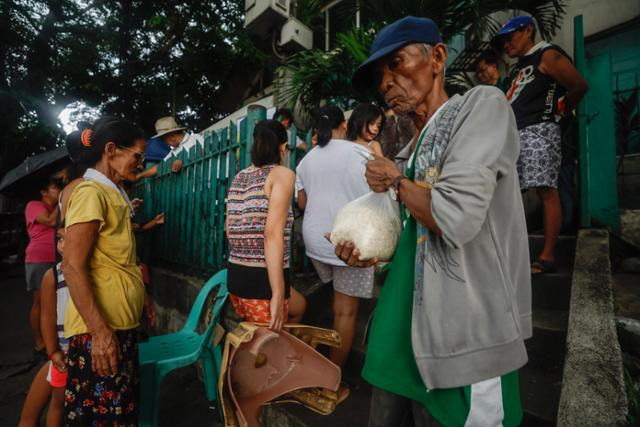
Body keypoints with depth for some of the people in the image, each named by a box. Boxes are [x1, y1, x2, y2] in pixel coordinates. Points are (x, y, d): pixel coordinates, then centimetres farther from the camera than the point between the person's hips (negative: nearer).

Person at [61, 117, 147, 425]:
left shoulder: (113, 193, 14)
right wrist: (99, 331, -23)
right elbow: (72, 266, -21)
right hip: (100, 327, -9)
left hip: (120, 322, 9)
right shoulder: (91, 192, -14)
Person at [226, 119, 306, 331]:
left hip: (235, 276, 8)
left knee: (299, 305, 28)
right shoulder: (283, 174, -9)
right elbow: (273, 234, -21)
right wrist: (278, 294, -21)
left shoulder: (239, 177, 12)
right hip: (262, 280, -7)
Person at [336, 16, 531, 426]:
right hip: (414, 323, 8)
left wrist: (395, 181, -10)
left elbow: (456, 218, -26)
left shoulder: (482, 104, -10)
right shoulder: (421, 145, 11)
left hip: (466, 336, -7)